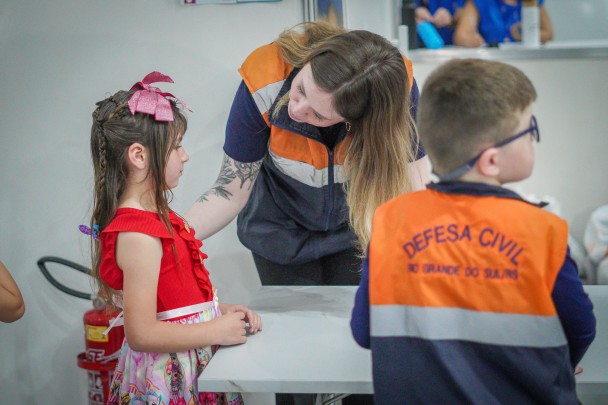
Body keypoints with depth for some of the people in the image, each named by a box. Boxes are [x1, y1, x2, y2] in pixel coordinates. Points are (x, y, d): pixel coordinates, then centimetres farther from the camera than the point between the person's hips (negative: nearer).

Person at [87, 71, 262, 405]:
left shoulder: (156, 216, 7)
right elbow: (141, 334, -24)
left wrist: (219, 310, 3)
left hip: (191, 366, 9)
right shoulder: (139, 236, -23)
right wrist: (216, 331, -18)